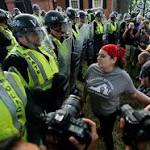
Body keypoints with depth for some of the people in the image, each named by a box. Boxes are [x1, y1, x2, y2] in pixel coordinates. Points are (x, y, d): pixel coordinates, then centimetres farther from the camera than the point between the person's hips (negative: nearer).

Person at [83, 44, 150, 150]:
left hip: (109, 112, -3)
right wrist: (82, 101, 8)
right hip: (93, 108, 3)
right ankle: (103, 129, 65)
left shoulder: (123, 76, -25)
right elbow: (86, 86, -3)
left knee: (107, 134, 18)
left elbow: (134, 93, -11)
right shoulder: (92, 68, -18)